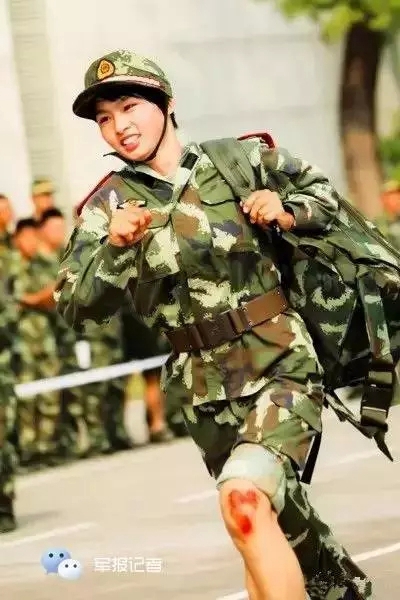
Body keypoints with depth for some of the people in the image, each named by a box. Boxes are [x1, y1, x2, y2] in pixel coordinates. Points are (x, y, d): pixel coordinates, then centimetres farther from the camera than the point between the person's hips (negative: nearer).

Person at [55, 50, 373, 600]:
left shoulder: (242, 161, -2)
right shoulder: (110, 206, -1)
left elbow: (323, 192, 13)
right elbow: (76, 306, -8)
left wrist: (286, 212, -9)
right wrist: (115, 246, -25)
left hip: (281, 369, -4)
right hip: (208, 394, 4)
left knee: (244, 500, -29)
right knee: (279, 519, 17)